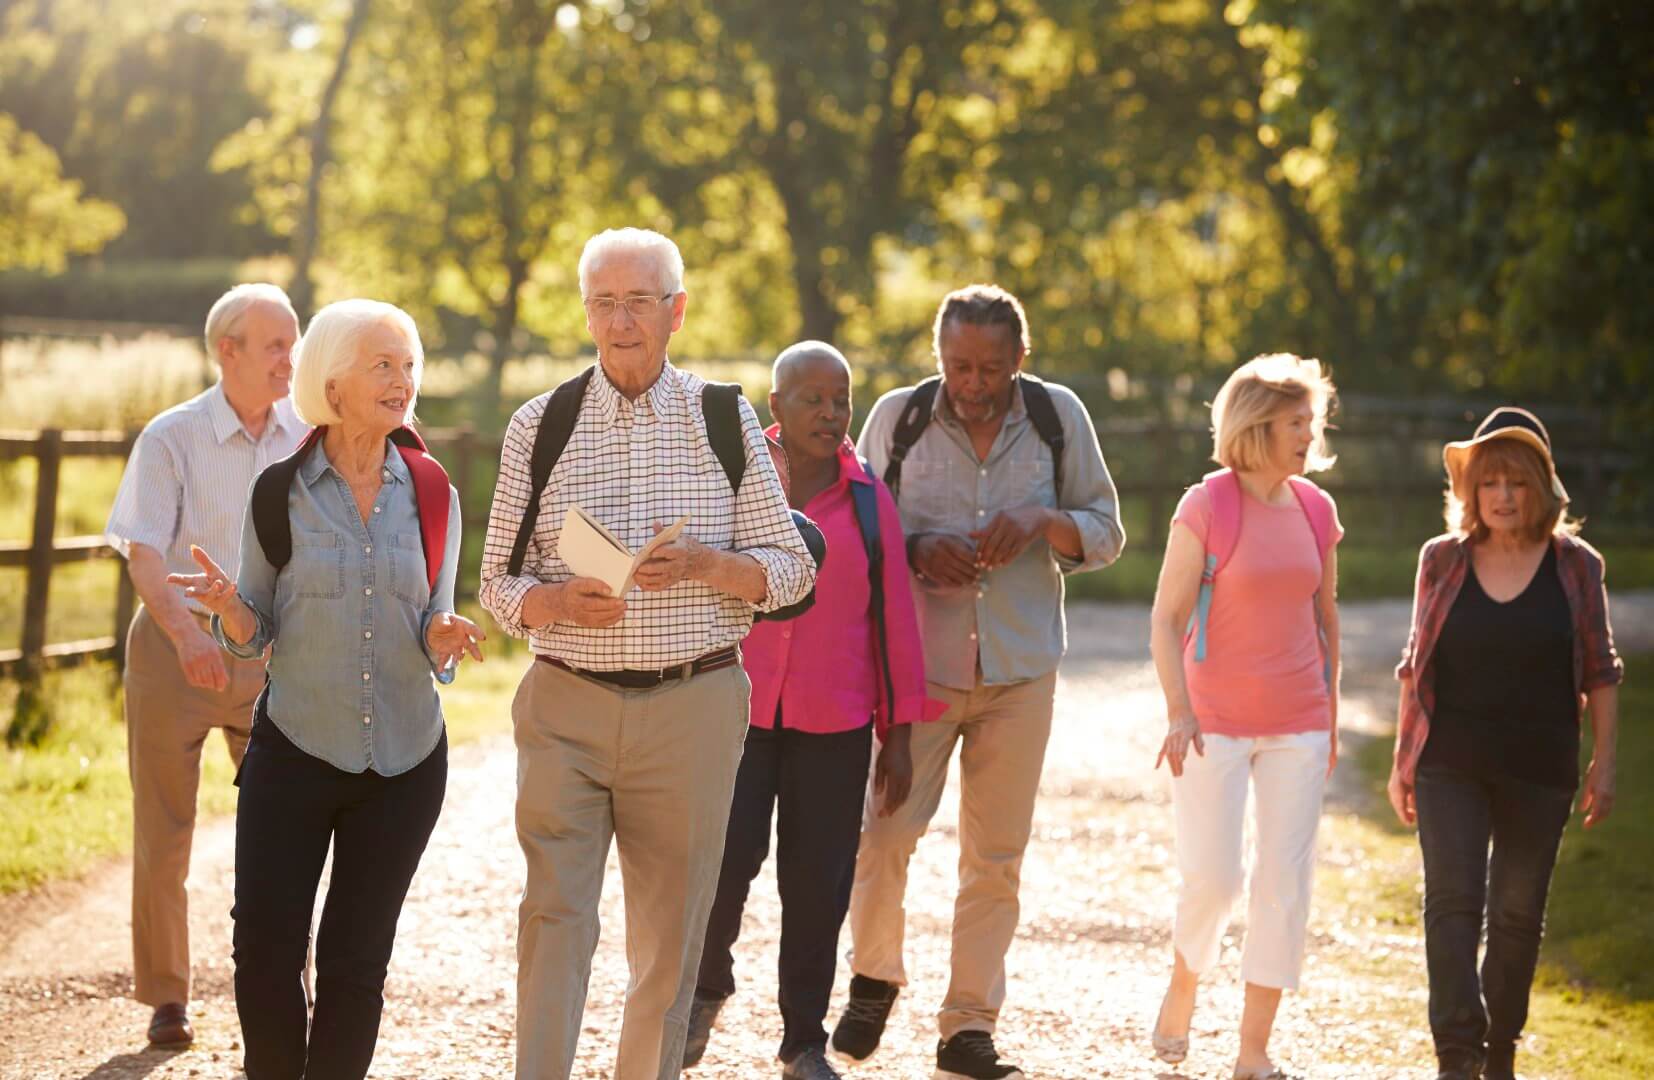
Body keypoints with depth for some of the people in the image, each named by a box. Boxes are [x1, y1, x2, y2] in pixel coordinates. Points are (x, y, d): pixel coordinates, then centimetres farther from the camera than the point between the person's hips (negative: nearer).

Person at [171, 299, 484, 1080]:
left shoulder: (432, 496, 2)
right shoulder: (280, 494, -4)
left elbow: (433, 634, 6)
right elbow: (252, 636, 2)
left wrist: (445, 638, -17)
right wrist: (228, 606, -20)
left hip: (406, 757, 2)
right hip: (294, 750, -1)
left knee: (356, 959, 7)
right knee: (265, 947, -5)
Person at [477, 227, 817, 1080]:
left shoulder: (725, 422, 6)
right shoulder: (540, 426, 6)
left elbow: (790, 569, 5)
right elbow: (499, 583, 7)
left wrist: (703, 565, -14)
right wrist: (560, 601, -15)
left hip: (692, 703, 0)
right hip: (565, 704, 0)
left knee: (669, 933, 6)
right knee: (554, 917, -9)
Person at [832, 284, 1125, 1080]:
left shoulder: (1058, 417, 1)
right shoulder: (898, 417, -1)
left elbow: (1107, 534, 6)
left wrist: (1044, 521, -15)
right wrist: (916, 550, -15)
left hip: (1019, 665, 1)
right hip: (916, 660, -1)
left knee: (996, 855, 4)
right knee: (886, 828, -10)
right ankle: (874, 979, 15)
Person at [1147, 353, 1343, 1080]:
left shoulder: (1316, 510, 5)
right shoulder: (1207, 507, -9)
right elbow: (1166, 619, -9)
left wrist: (1331, 715, 15)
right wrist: (1178, 712, -18)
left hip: (1297, 724, 4)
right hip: (1216, 721, -4)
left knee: (1286, 881, 1)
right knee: (1212, 877, -7)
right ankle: (1182, 987, 24)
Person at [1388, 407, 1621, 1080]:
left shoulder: (1576, 565, 0)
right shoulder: (1442, 560, 2)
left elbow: (1599, 672, 5)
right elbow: (1417, 667, 9)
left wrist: (1603, 764, 1)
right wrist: (1402, 760, 7)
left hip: (1539, 771, 0)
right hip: (1451, 765, 0)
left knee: (1518, 914, 8)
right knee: (1452, 903, -11)